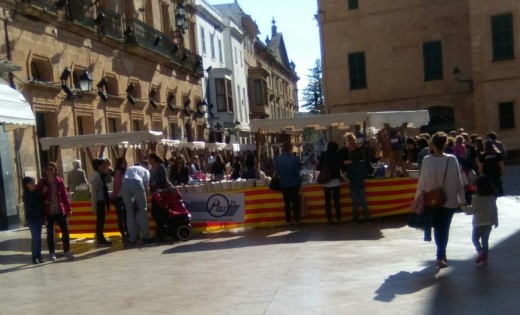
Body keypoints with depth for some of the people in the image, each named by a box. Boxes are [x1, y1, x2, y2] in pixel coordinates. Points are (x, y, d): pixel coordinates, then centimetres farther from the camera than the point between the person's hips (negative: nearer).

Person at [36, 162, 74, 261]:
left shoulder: (60, 181, 1)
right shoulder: (42, 182, -2)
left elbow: (65, 195, 3)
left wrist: (68, 209, 2)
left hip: (60, 210, 1)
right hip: (49, 211, -1)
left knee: (65, 230, 2)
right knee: (50, 232, 6)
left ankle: (67, 251, 14)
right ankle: (52, 253, 17)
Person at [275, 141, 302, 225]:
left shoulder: (278, 159, -6)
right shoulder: (295, 158, -13)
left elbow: (276, 171, -2)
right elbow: (298, 171, -10)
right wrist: (300, 182, -2)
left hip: (283, 183, 2)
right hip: (294, 183, -2)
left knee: (287, 202, 9)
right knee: (295, 201, 10)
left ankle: (288, 220, 11)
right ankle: (296, 219, 12)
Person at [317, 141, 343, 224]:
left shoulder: (323, 154, 0)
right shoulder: (338, 154, -2)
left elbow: (320, 167, 0)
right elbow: (342, 166, -1)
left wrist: (317, 167, 22)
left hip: (326, 181, 1)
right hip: (336, 180, 0)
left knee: (327, 201, 5)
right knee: (337, 200, 4)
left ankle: (329, 219, 5)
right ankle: (338, 218, 3)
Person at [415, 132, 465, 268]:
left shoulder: (427, 160, -13)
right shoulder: (452, 159, -11)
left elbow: (422, 180, -8)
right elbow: (458, 180, -6)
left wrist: (419, 196, 4)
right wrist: (461, 199, 3)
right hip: (449, 200, 0)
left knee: (438, 227, 17)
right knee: (444, 228, 10)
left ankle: (442, 254, 26)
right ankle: (440, 257, 6)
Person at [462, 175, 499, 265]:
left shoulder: (477, 198, -17)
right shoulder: (492, 198, 2)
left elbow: (473, 210, -16)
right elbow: (495, 210, 8)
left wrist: (464, 208, 0)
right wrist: (496, 221, 18)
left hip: (479, 223, -5)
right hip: (489, 223, 5)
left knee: (475, 238, 11)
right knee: (485, 240, 14)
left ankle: (480, 251, -10)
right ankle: (485, 258, 16)